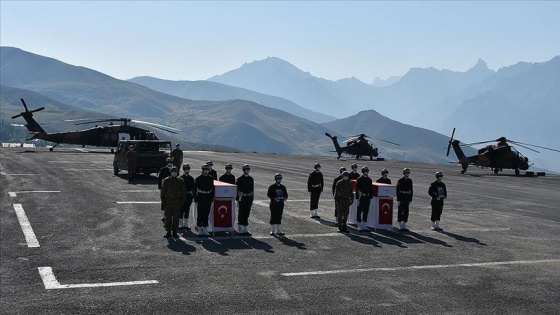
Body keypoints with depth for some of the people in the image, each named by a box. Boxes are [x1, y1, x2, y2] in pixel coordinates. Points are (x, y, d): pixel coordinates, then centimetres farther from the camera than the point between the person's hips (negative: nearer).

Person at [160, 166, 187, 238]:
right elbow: (163, 192, 2)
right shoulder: (166, 180, 1)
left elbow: (184, 192, 9)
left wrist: (182, 202, 1)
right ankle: (168, 232, 6)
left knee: (176, 217, 4)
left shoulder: (180, 181, 4)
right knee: (168, 217, 0)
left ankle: (175, 232, 13)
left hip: (177, 201, 1)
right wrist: (163, 202, -3)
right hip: (168, 201, -1)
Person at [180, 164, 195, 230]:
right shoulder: (181, 178, -6)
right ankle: (181, 224, 11)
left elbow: (193, 188, 9)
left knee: (187, 210, 10)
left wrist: (193, 196, 3)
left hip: (189, 196, 3)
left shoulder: (191, 178, 6)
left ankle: (186, 224, 17)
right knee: (181, 210, 3)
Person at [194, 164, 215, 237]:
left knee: (206, 215, 8)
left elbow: (212, 189, 12)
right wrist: (196, 200, -7)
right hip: (200, 200, -3)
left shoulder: (211, 179, 7)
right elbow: (195, 190, -3)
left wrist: (212, 199, 7)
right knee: (200, 215, 1)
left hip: (208, 200, 3)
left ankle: (205, 230, 14)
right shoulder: (198, 179, -4)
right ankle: (199, 230, 7)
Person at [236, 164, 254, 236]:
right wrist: (239, 199, -11)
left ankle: (245, 230, 14)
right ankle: (241, 230, 4)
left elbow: (252, 190, 13)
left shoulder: (251, 179, 10)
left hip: (249, 198, 4)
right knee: (241, 214, -1)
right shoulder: (239, 179, -3)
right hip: (242, 198, -4)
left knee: (247, 214, 8)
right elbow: (237, 189, -5)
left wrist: (252, 200, 9)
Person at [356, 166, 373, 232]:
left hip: (367, 197, 5)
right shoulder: (359, 179, -6)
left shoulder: (369, 179, 10)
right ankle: (359, 226, 5)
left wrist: (370, 197, 10)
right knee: (359, 212, 0)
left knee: (366, 212, 9)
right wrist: (357, 198, -13)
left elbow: (371, 189, 15)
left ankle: (364, 226, 15)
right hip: (361, 197, -5)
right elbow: (357, 189, -8)